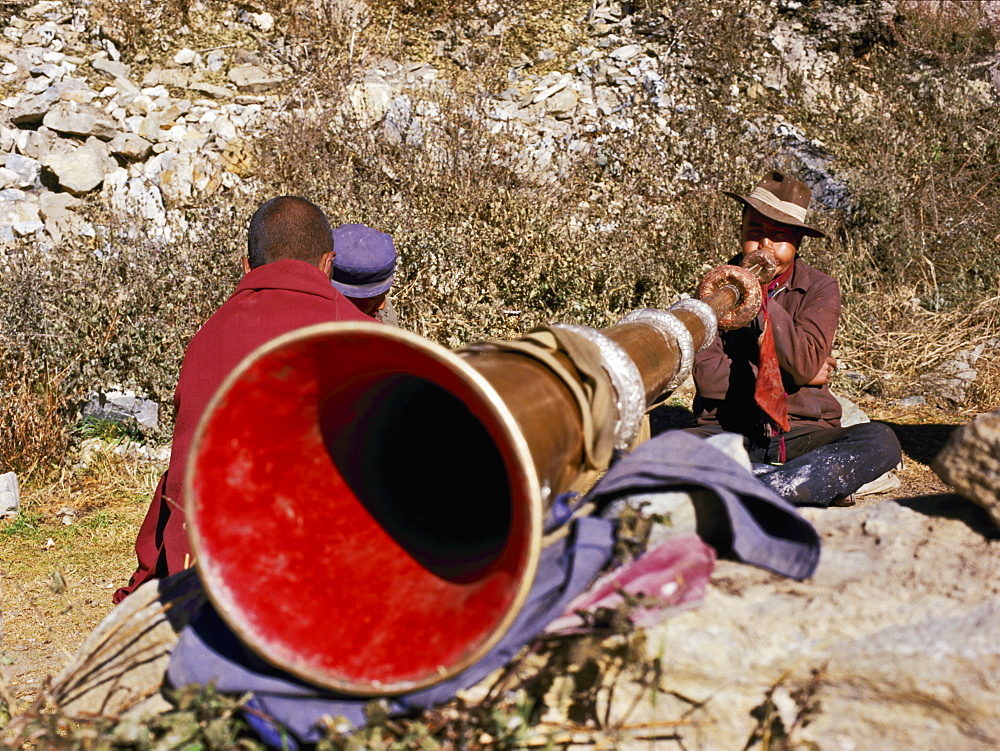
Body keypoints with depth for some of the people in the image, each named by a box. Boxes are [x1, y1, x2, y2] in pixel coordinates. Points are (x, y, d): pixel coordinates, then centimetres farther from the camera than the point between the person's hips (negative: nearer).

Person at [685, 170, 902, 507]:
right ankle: (820, 483, -28)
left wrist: (762, 298, -16)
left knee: (881, 442, -27)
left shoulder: (820, 288, 3)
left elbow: (805, 365, -13)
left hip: (801, 433, 1)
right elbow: (708, 376, -8)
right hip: (727, 431, 0)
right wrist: (791, 374, -7)